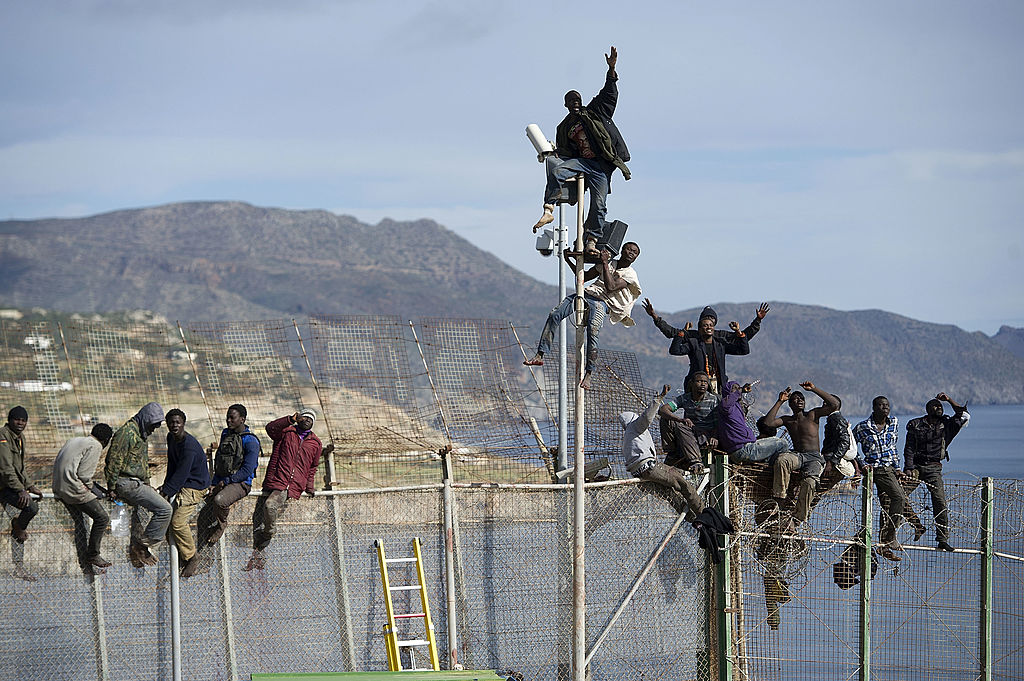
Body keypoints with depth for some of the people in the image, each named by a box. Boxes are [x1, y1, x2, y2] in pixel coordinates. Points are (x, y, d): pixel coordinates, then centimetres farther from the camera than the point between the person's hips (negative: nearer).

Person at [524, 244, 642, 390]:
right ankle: (540, 355, -11)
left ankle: (588, 374, -26)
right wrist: (569, 261, 22)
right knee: (554, 315, -14)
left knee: (593, 332, -31)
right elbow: (585, 277, 29)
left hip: (601, 302, -5)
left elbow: (611, 287, -12)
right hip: (586, 294, 6)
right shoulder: (608, 263, 23)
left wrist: (605, 263, -9)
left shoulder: (630, 275, 4)